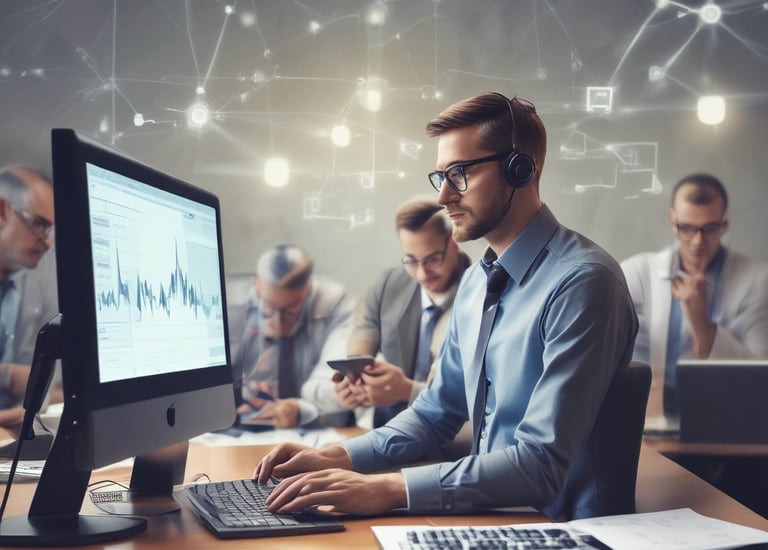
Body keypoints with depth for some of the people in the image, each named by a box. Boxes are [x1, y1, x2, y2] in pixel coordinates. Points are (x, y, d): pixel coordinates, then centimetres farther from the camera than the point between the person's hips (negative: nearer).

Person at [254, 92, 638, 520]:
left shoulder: (582, 282, -18)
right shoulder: (476, 282, 9)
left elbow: (542, 462, -23)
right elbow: (436, 413, 15)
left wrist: (388, 488, -27)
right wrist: (336, 457, 0)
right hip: (488, 516, 7)